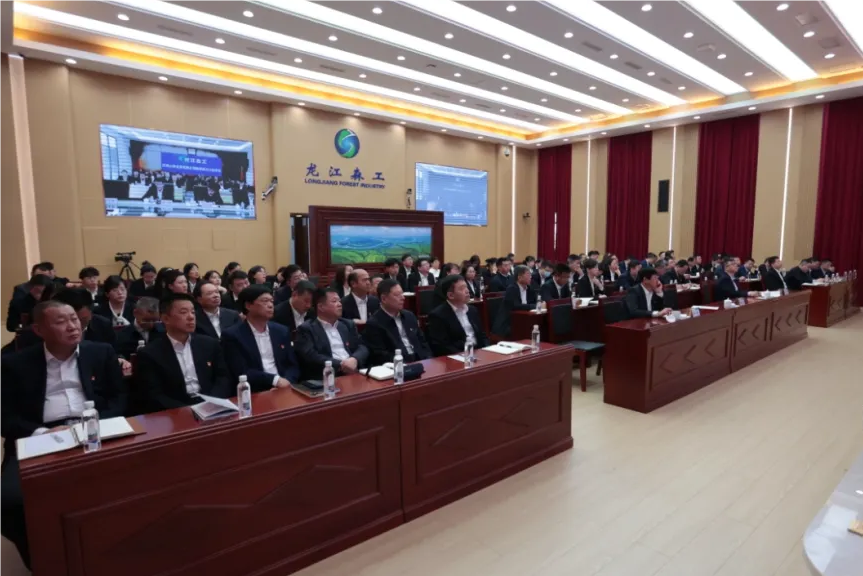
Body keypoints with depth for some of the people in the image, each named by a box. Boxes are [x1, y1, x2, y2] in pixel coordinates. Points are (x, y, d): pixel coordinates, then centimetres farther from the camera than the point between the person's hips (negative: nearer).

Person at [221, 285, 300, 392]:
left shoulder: (282, 331, 12)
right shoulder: (232, 335, -2)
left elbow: (293, 366, 11)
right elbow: (241, 373, -10)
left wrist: (286, 382, -10)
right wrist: (275, 379, -16)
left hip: (283, 390, 4)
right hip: (255, 394, -3)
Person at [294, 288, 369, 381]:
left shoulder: (348, 325, 19)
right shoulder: (306, 329, 2)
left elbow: (362, 347, 11)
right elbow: (310, 357, -10)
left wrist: (354, 360, -10)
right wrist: (340, 365, -16)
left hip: (353, 373, 5)